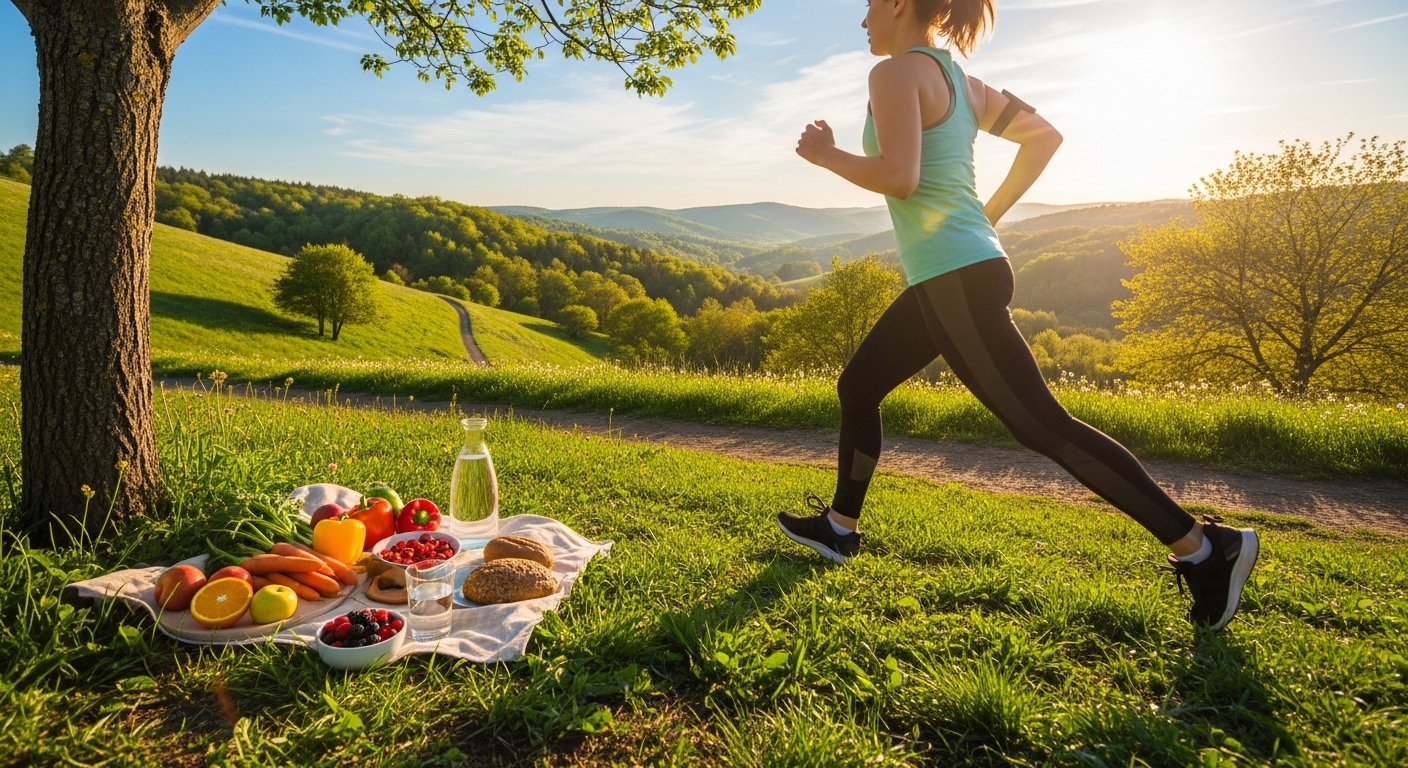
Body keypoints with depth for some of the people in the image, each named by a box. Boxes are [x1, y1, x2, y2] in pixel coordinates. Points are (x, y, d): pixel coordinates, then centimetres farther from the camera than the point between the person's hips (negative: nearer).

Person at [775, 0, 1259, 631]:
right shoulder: (960, 82, 18)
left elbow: (898, 177, -23)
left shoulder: (896, 72, -9)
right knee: (857, 386, 18)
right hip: (960, 271, 10)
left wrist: (826, 156, -6)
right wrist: (991, 214, 21)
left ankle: (1202, 547, -4)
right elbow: (1044, 136, 22)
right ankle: (839, 528, 29)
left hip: (954, 277, -10)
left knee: (1042, 425, -9)